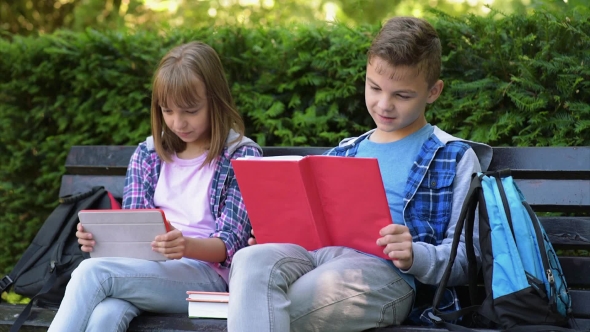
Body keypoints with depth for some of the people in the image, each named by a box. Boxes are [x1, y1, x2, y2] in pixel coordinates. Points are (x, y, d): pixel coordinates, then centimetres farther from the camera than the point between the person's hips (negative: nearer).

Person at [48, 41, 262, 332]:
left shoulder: (241, 156, 3)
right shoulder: (147, 155, 18)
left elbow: (229, 244, -5)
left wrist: (187, 246, -27)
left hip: (205, 270, -4)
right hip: (147, 270, 4)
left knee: (92, 272, -29)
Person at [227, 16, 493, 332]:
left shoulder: (455, 159, 13)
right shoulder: (341, 155, 29)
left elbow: (465, 260, 6)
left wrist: (415, 256, -15)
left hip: (388, 272, -5)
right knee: (252, 260, -35)